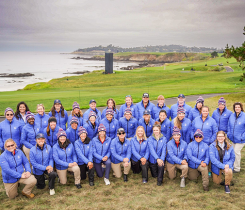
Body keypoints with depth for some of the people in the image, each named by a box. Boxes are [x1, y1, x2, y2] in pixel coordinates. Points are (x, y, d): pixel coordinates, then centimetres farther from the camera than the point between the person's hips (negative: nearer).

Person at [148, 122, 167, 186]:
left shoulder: (164, 139, -2)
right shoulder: (150, 139, -5)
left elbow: (164, 150, -8)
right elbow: (151, 150, -17)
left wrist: (162, 159, -24)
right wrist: (157, 158, -31)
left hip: (160, 158, -1)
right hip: (153, 159, 1)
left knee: (161, 165, -34)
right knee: (154, 175, 6)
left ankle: (159, 180, -13)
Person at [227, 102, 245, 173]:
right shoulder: (232, 116, 1)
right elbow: (229, 126, 12)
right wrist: (229, 134, 4)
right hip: (233, 138, 5)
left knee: (236, 152, -3)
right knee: (233, 152, 15)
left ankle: (237, 168, 11)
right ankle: (234, 165, 32)